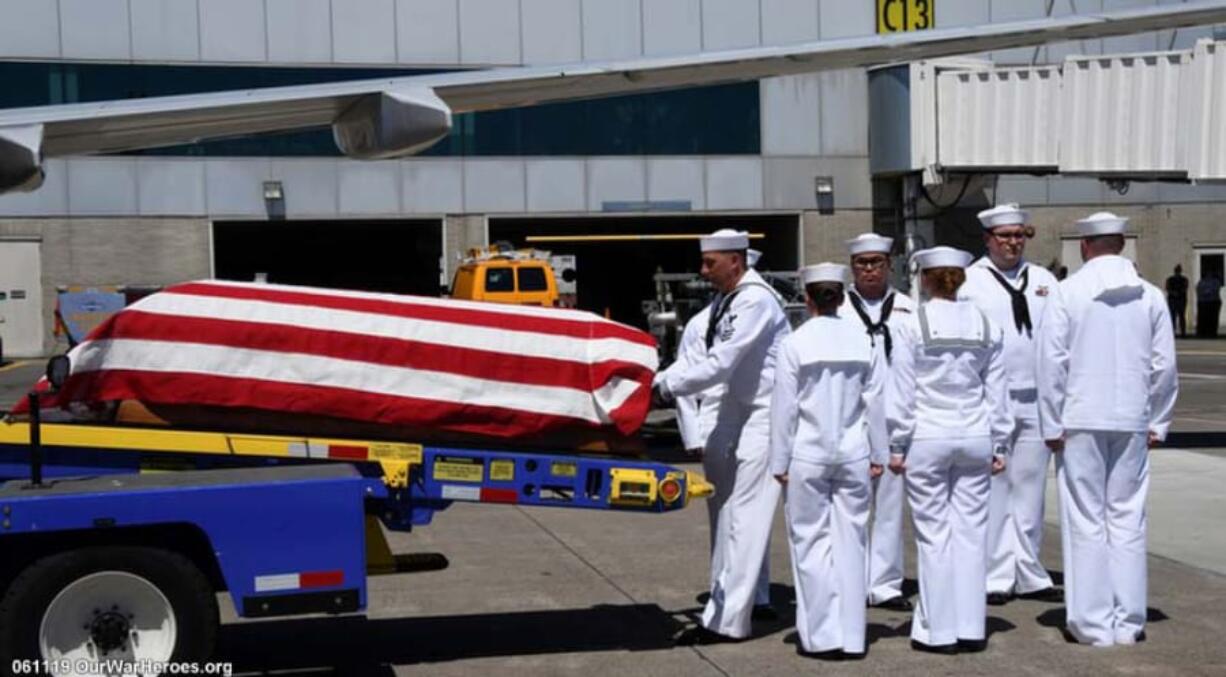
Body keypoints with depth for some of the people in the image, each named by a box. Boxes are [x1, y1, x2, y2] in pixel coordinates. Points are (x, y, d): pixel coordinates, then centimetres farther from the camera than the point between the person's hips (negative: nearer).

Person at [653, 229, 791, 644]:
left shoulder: (755, 301, -19)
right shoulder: (727, 302, 10)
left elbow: (719, 365, -22)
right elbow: (700, 358, 11)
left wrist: (666, 387, -14)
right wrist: (656, 379, -1)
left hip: (767, 412, -9)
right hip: (740, 408, 9)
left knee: (744, 516, -8)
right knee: (731, 513, 11)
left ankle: (726, 621, -5)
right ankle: (723, 609, 18)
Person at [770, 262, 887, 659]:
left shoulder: (794, 343, -8)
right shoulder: (862, 340, 0)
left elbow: (785, 407, -7)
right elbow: (875, 401, 3)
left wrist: (780, 461, 1)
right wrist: (878, 453, 12)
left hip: (808, 455, -3)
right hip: (853, 452, 3)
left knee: (812, 541, 6)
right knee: (850, 541, 9)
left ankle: (822, 634, 7)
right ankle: (851, 635, 13)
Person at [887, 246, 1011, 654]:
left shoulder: (913, 326, -6)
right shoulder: (986, 326, 5)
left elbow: (901, 392, -5)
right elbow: (997, 392, 9)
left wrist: (896, 445, 1)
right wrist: (999, 444, 15)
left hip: (927, 440, -3)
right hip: (974, 438, 3)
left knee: (934, 534, 2)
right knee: (971, 532, 8)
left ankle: (939, 630, 8)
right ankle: (970, 627, 13)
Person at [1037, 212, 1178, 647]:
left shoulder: (1068, 292, -6)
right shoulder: (1150, 296, 3)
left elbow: (1052, 362, -8)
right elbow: (1164, 366, 5)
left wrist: (1052, 425, -2)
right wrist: (1157, 423, 14)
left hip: (1081, 420, -3)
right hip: (1132, 422, 3)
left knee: (1086, 521, 3)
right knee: (1128, 520, 9)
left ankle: (1093, 623, 7)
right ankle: (1128, 622, 13)